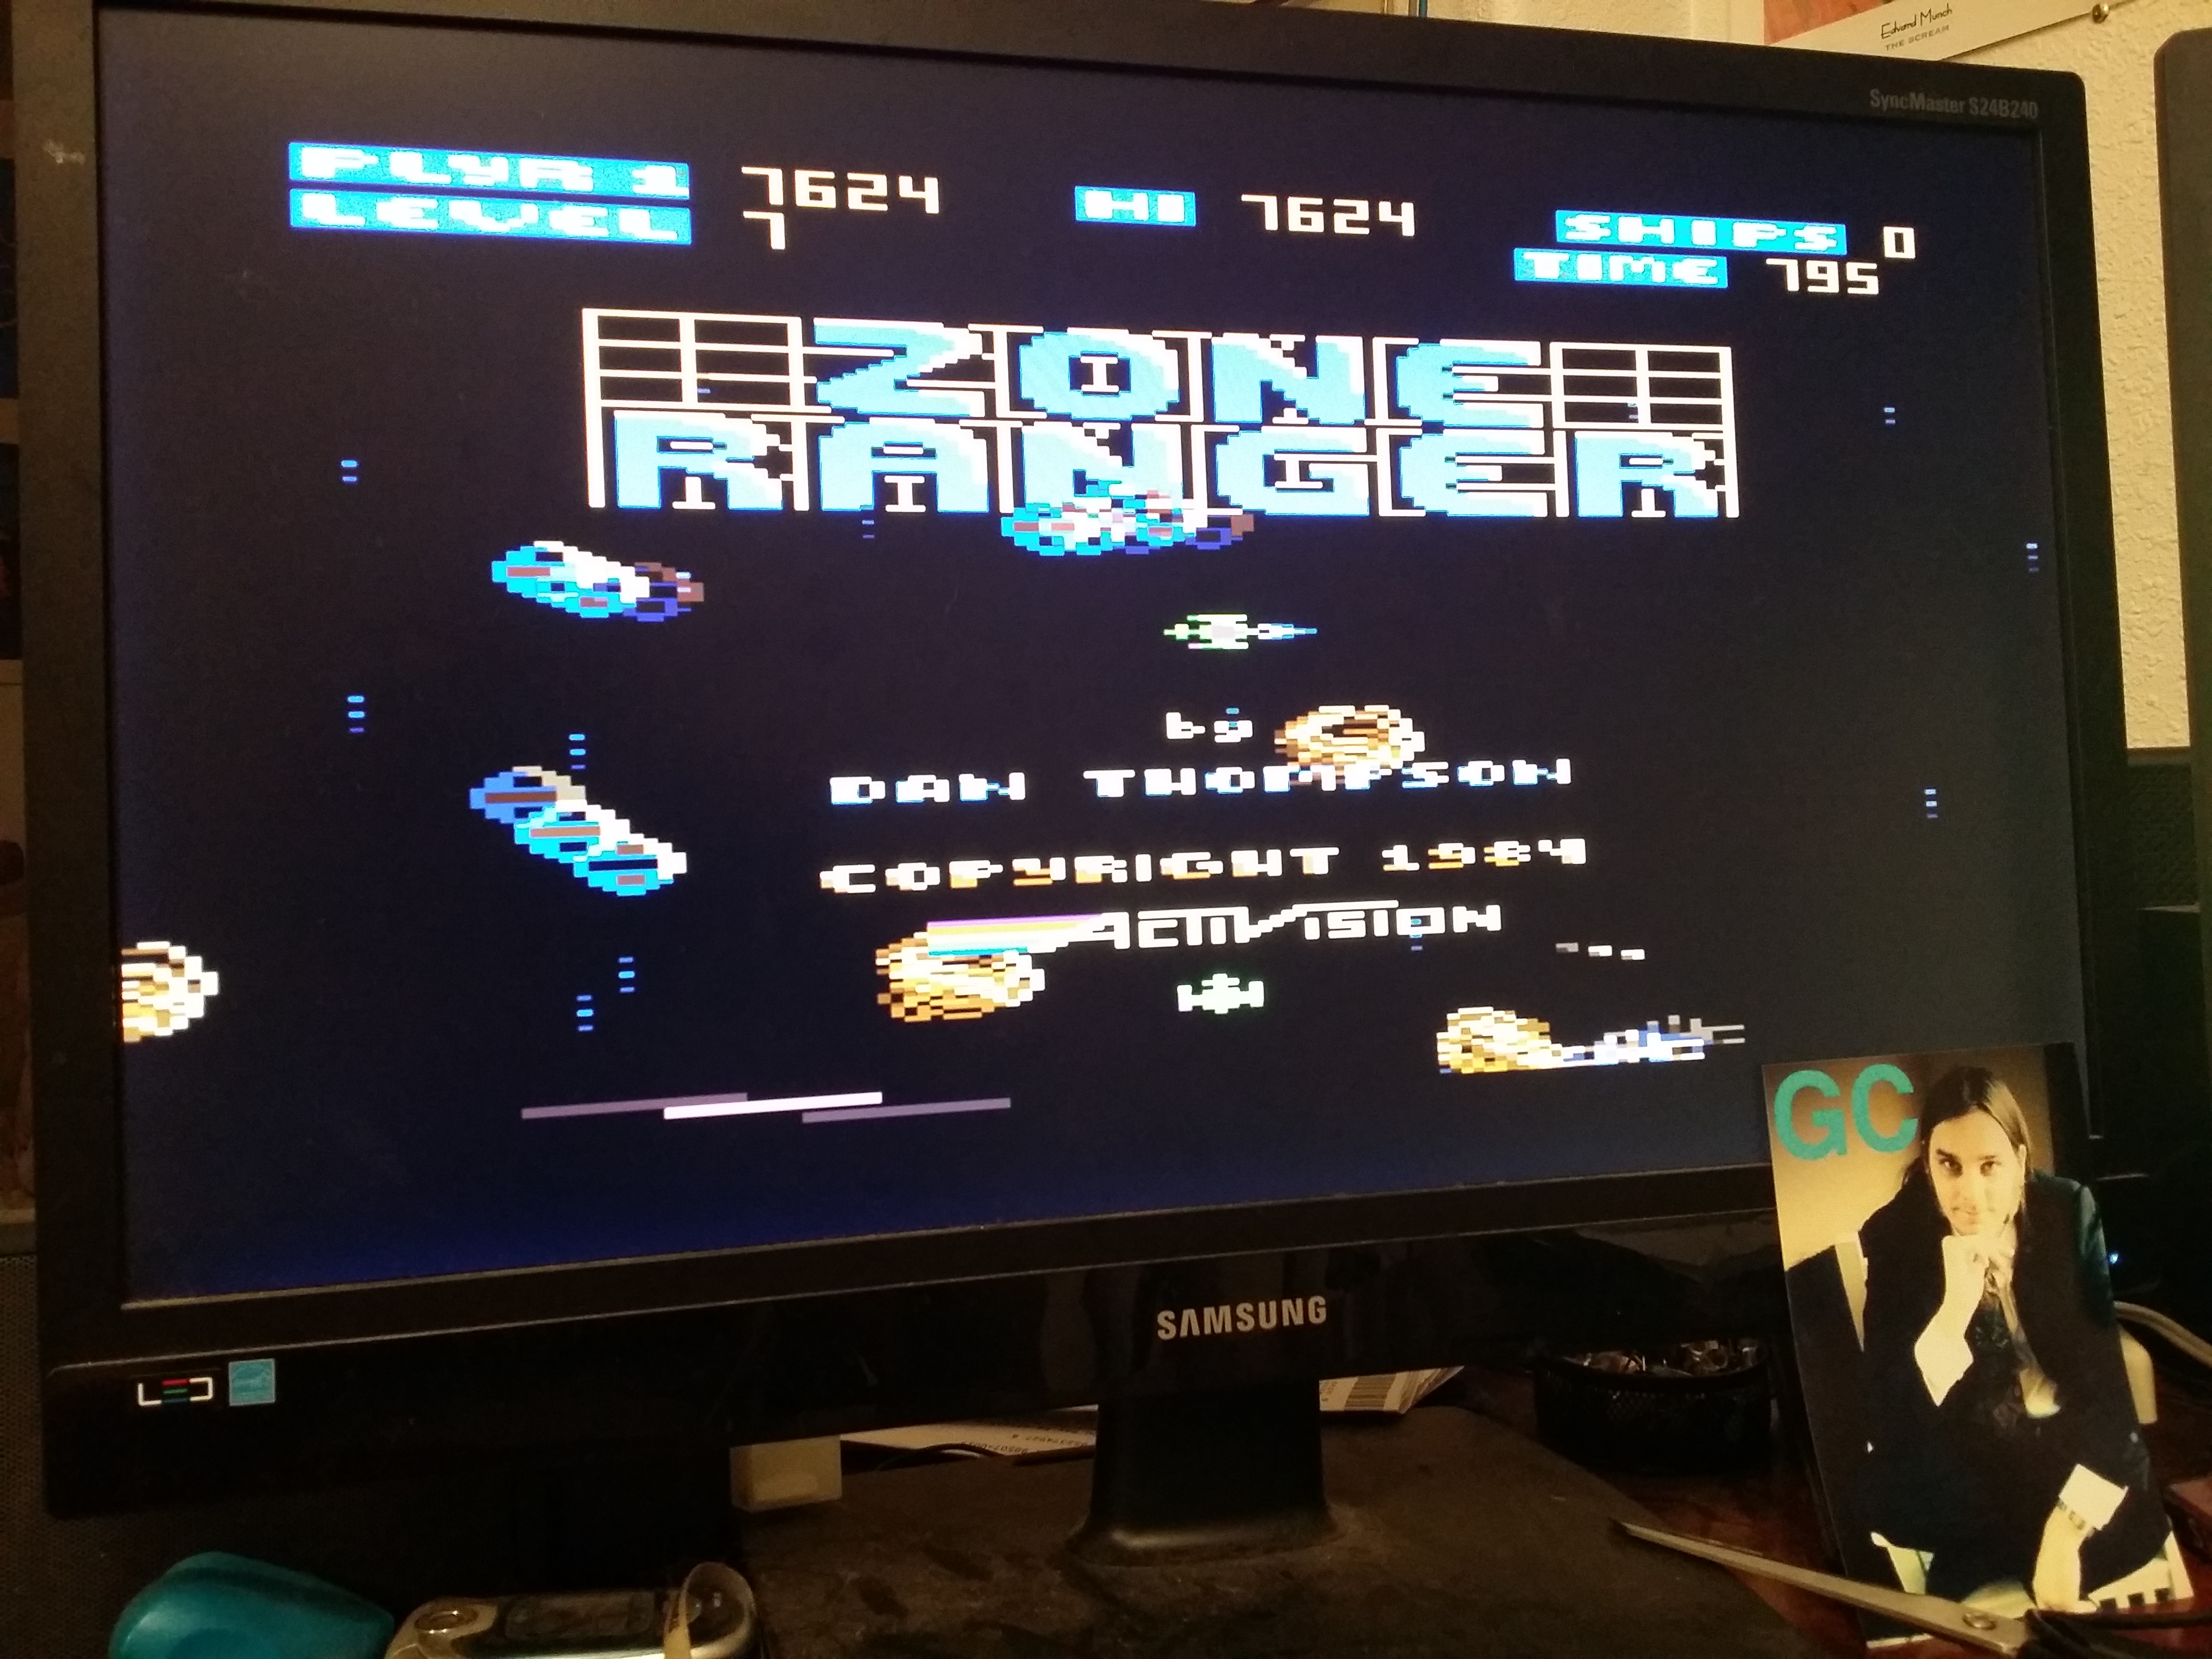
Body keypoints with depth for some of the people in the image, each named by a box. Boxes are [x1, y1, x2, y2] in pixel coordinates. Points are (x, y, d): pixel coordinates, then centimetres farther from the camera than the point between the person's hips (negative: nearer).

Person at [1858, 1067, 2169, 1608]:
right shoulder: (1894, 1236, -15)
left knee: (2130, 1519, -28)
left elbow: (2105, 1362, -13)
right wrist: (1954, 1308, -37)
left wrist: (2066, 1529, -26)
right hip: (1966, 1453, -2)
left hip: (2073, 1437, 2)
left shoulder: (2070, 1211, -10)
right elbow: (1889, 1417, -20)